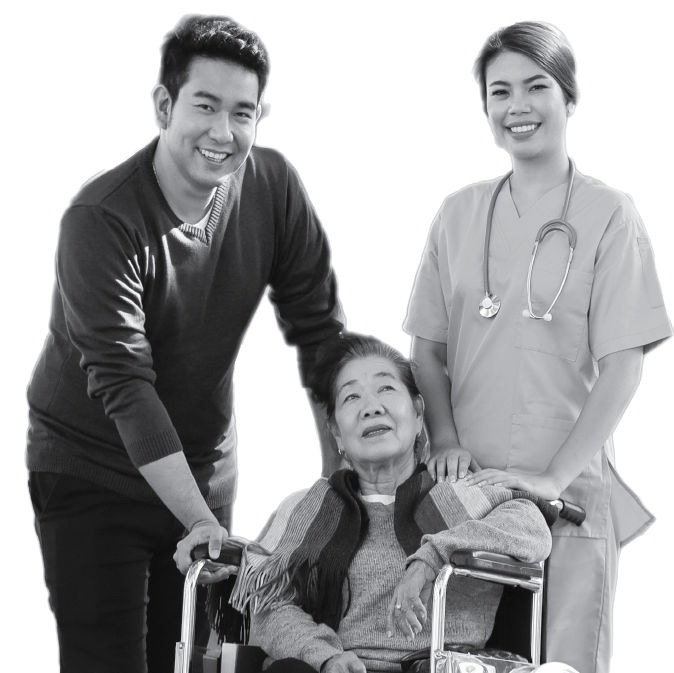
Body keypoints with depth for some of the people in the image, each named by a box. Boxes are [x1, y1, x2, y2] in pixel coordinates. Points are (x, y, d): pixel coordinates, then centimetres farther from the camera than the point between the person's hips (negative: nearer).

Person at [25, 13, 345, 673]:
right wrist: (200, 521, -34)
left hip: (205, 466, 5)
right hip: (91, 473, -4)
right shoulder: (100, 218, -23)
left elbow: (318, 331, -2)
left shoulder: (273, 184, -9)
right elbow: (123, 384, -28)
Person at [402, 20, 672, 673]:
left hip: (571, 490, -3)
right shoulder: (459, 212, 8)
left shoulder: (608, 215, -3)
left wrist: (554, 477, -15)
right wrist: (445, 441, -5)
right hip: (467, 488, 3)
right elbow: (427, 348, 11)